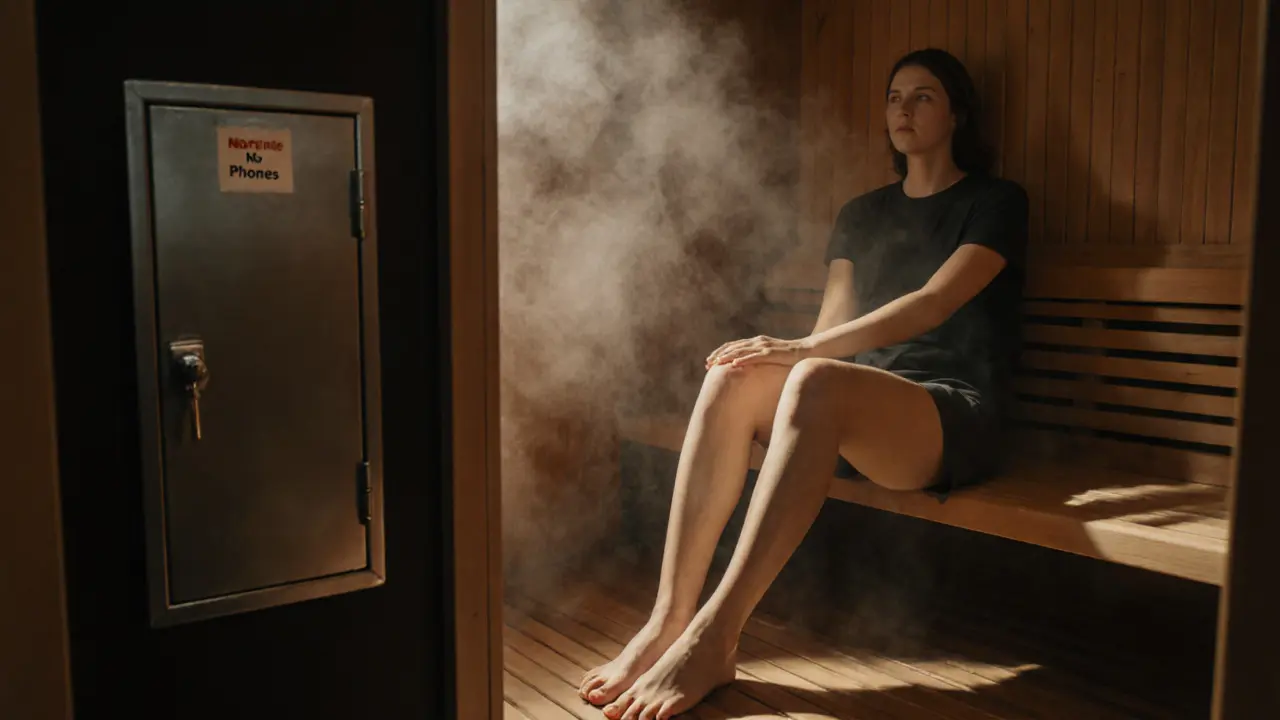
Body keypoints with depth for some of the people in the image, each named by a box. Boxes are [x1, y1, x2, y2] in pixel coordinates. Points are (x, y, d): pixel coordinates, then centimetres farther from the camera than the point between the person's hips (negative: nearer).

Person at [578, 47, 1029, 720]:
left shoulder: (995, 202, 5)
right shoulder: (861, 214, 22)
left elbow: (934, 303, -13)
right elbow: (833, 324, 12)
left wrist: (805, 350, -24)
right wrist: (790, 358, -11)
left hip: (953, 417, -5)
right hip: (863, 404, 5)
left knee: (817, 381, -37)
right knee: (733, 376, -26)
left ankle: (713, 638, -39)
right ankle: (669, 618, -33)